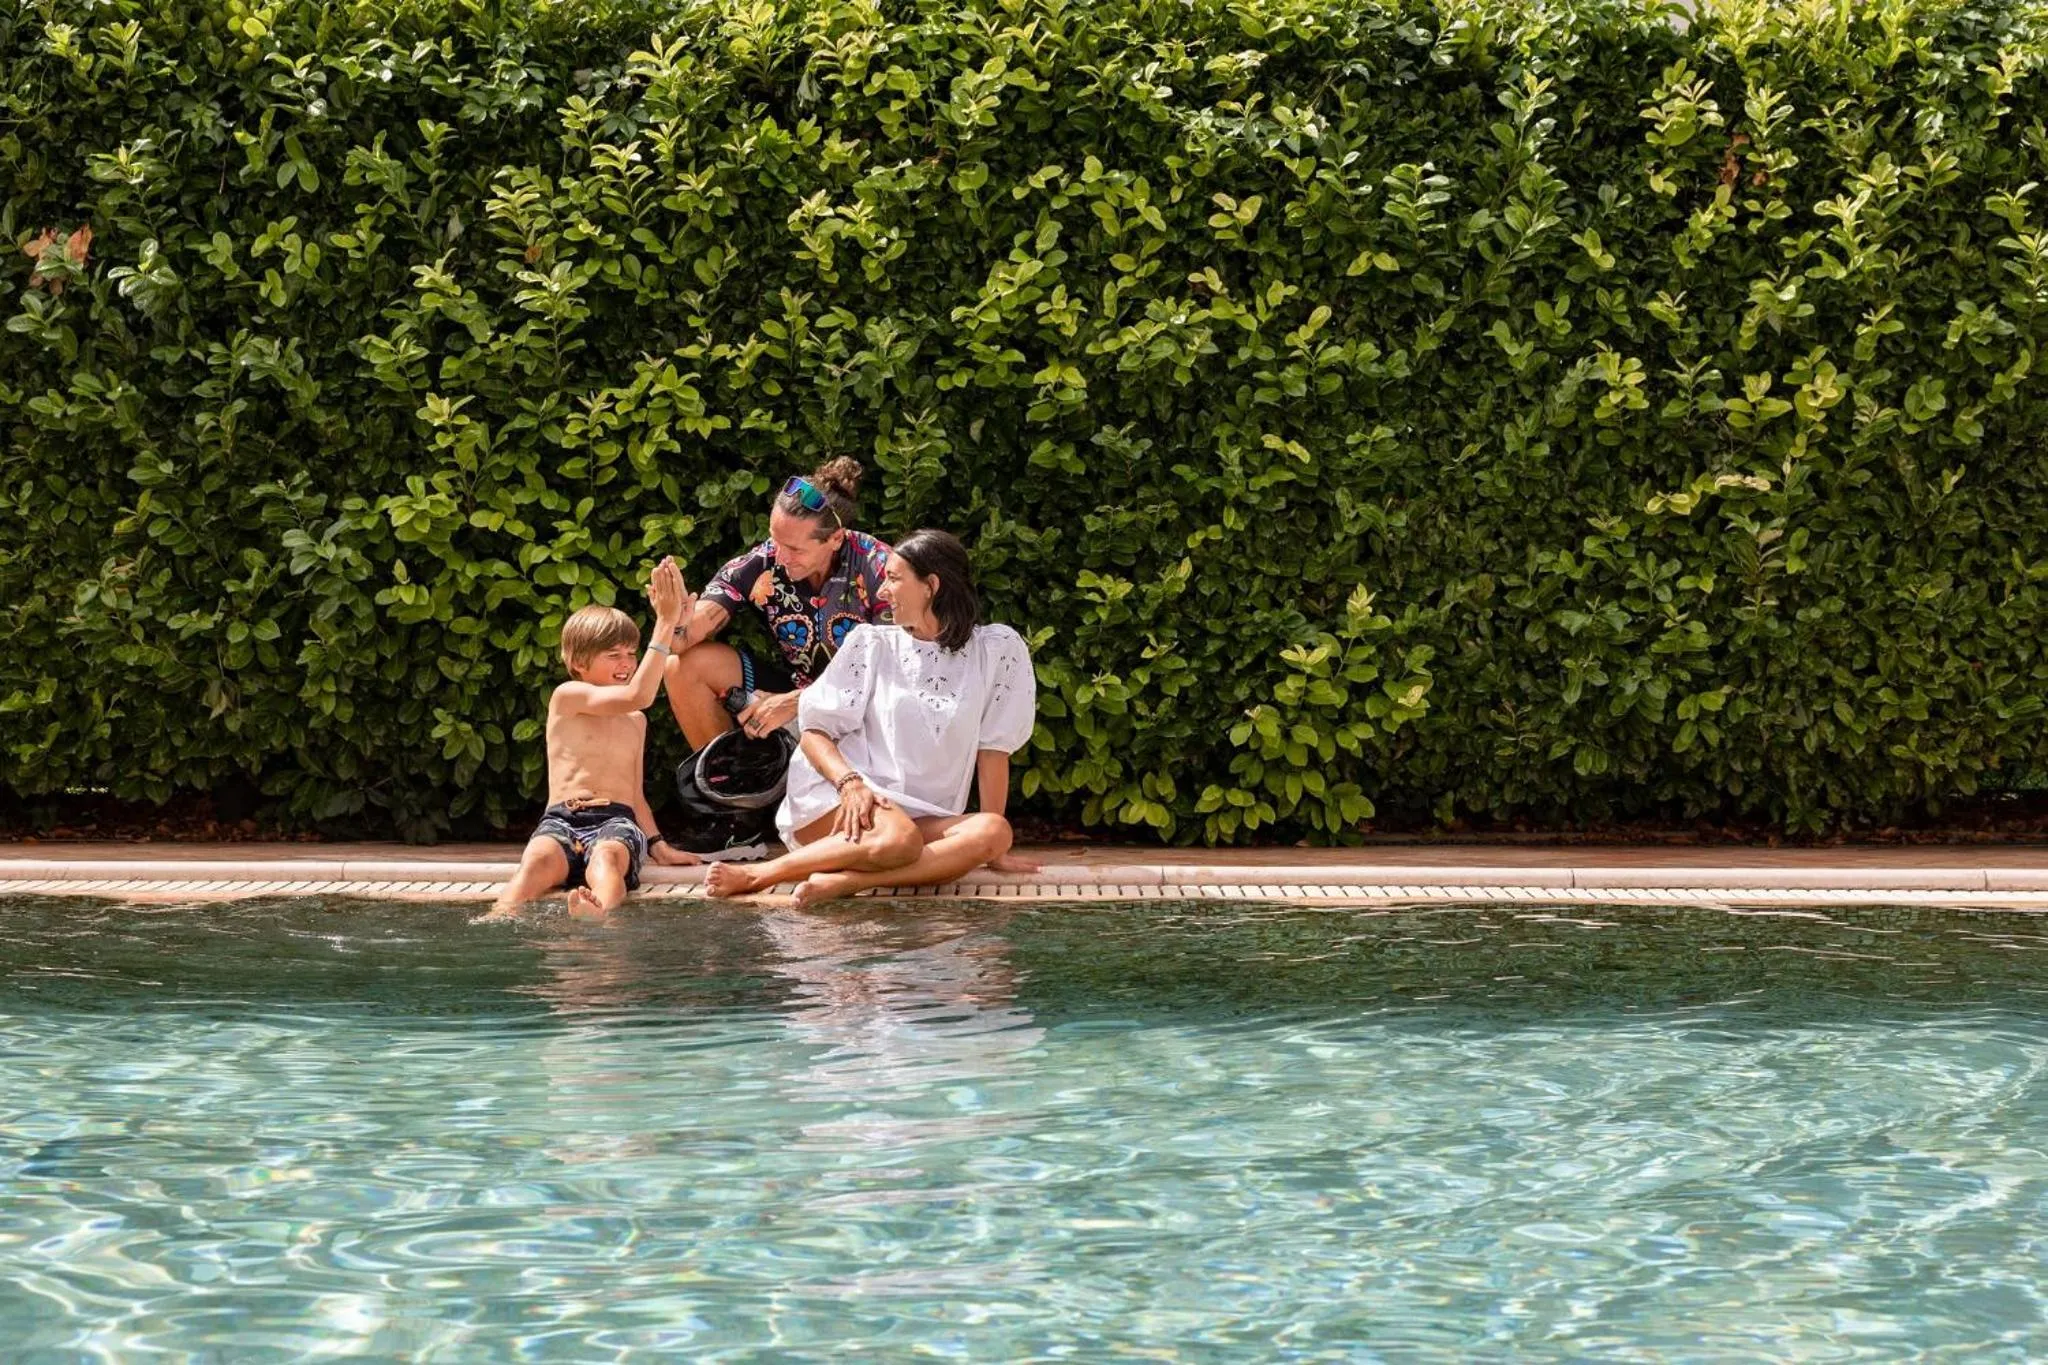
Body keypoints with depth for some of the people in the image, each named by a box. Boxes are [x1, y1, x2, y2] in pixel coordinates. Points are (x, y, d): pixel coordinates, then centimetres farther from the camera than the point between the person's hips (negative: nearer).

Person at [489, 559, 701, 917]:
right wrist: (666, 622, -7)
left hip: (617, 822, 2)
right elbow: (637, 695, -7)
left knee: (608, 856, -38)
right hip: (561, 820, -2)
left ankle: (600, 914, -74)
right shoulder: (567, 696, 8)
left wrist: (657, 845, 16)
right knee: (539, 860, -39)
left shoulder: (635, 722, 27)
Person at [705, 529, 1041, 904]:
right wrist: (849, 782, -17)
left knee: (993, 832, -31)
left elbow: (993, 749, 4)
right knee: (898, 839, -37)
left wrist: (994, 849, -1)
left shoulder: (995, 650, 6)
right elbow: (815, 732, 4)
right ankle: (760, 874, -27)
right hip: (833, 802, -2)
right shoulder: (871, 644, 9)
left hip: (920, 817, 2)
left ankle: (842, 880, -37)